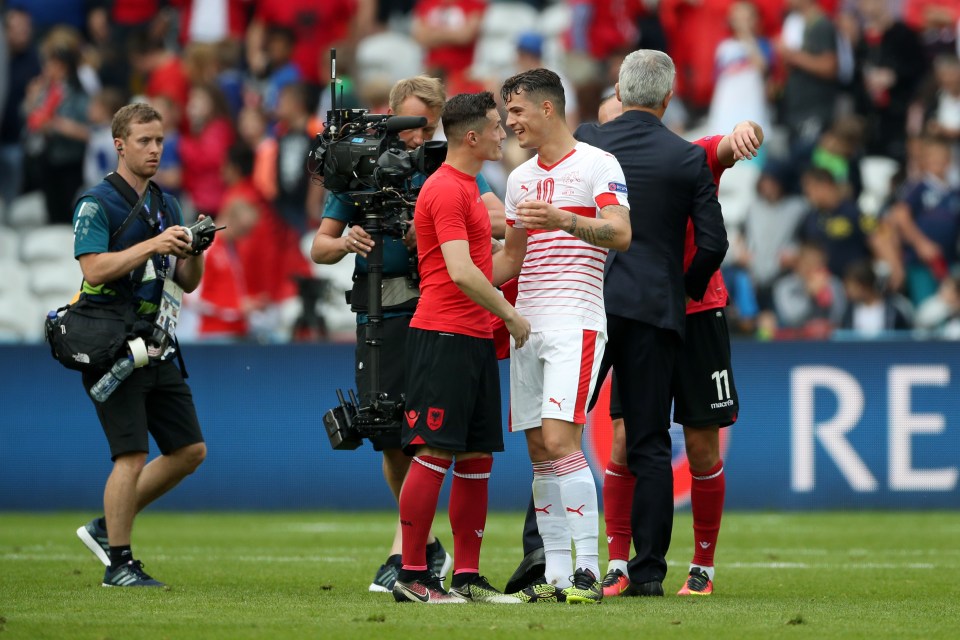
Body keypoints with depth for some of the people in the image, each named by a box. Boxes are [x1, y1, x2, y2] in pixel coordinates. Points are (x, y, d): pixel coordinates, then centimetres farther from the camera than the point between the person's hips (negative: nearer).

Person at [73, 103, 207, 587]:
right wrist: (151, 245, -25)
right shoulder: (96, 205, -7)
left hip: (156, 346, 8)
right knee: (132, 454, -12)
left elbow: (187, 283, 15)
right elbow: (94, 269, -20)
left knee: (190, 449, 6)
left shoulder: (165, 206, 15)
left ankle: (108, 527, 18)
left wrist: (193, 250, -5)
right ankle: (119, 563, -3)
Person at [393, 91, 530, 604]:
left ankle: (467, 577, 11)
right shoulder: (446, 190, -13)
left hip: (475, 340, 10)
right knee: (434, 454, -9)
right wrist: (510, 315, -13)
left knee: (477, 458, 8)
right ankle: (412, 577, -8)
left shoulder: (465, 187, 20)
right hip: (444, 336, -10)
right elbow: (461, 272, -21)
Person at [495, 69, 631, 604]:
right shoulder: (520, 177, 19)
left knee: (559, 440, -18)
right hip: (527, 323, 7)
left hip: (576, 322, -7)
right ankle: (556, 573, 6)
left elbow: (621, 234, -17)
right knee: (539, 450, 4)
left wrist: (565, 220, -32)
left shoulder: (597, 165, -4)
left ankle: (589, 570, -16)